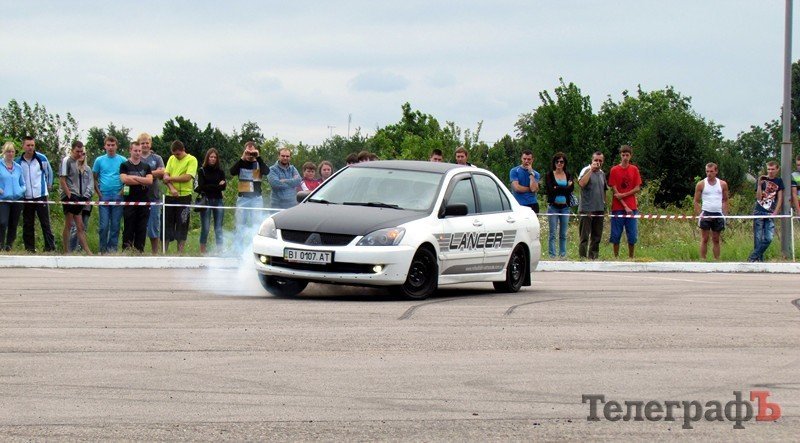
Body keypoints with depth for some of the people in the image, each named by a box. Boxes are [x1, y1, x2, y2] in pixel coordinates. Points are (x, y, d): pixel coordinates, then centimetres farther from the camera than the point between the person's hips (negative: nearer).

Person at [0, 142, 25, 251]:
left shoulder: (18, 167, 13)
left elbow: (22, 184, 21)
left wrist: (22, 190, 1)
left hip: (17, 200, 4)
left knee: (13, 224, 5)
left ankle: (9, 246, 14)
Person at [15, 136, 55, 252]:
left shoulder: (41, 159, -1)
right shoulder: (18, 162, 3)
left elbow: (49, 173, 12)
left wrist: (48, 186, 13)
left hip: (41, 196, -2)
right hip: (26, 198, 2)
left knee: (45, 223, -5)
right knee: (27, 225, 5)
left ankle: (50, 247, -6)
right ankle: (29, 248, 10)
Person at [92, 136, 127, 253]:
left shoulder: (122, 161, 4)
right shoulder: (99, 160, 7)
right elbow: (94, 178, 10)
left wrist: (122, 191, -5)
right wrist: (98, 193, 0)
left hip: (118, 196, 0)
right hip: (104, 196, 0)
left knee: (115, 225, 3)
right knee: (104, 225, -2)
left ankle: (113, 248, 10)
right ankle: (103, 249, 7)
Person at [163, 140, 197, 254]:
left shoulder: (191, 160, -3)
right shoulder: (172, 159, 13)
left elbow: (187, 177, -15)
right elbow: (165, 176, 5)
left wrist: (170, 178, -8)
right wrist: (172, 188, -13)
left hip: (184, 196, -5)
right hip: (170, 196, 5)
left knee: (182, 225, -1)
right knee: (167, 224, 5)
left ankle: (180, 252, 3)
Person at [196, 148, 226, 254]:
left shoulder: (220, 171, 11)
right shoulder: (202, 171, 3)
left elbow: (223, 186, 4)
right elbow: (202, 186, -5)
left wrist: (209, 187, -13)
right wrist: (217, 186, -9)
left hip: (218, 200, 3)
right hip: (206, 200, -3)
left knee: (218, 228, 0)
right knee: (205, 227, -4)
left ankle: (220, 249, -1)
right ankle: (202, 249, 3)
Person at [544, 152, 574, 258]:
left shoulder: (568, 175, 11)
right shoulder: (549, 175, 3)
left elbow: (571, 188, -4)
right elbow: (550, 189, -10)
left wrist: (557, 188, -13)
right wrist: (565, 189, -9)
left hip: (565, 207, 3)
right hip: (553, 207, -3)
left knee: (563, 234, 5)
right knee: (553, 234, -4)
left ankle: (563, 255, 10)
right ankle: (552, 256, -4)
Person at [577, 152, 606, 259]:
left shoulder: (602, 174, 16)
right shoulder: (586, 170, -5)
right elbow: (581, 183, -24)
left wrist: (604, 206, 21)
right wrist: (591, 170, -22)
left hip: (599, 209, 7)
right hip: (587, 209, -7)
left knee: (597, 236, 8)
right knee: (585, 235, -5)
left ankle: (593, 257, 14)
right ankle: (583, 257, -4)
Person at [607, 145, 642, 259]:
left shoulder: (634, 170, 8)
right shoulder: (614, 170, 1)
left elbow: (638, 188, 4)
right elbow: (614, 190, -3)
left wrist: (623, 195, -11)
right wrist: (625, 206, -10)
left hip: (632, 207, 2)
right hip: (618, 207, -2)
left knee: (632, 236, 2)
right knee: (616, 236, 0)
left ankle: (631, 257, 10)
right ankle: (616, 257, 7)